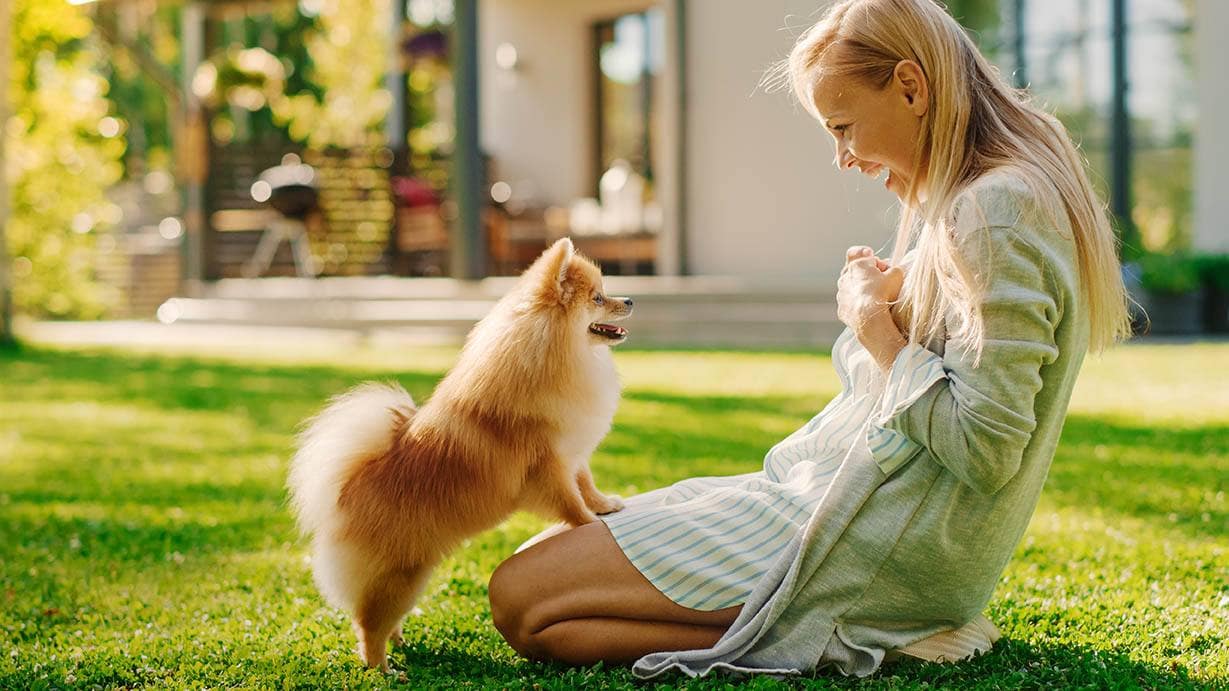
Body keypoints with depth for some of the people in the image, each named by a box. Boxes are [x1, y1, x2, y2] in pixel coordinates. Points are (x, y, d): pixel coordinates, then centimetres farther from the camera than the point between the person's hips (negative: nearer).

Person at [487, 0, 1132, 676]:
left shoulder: (996, 211, -18)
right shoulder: (959, 204, 15)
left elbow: (986, 450, -23)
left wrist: (877, 329, -12)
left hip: (880, 542, -11)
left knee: (522, 599, -14)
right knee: (548, 547, 14)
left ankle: (836, 639, -12)